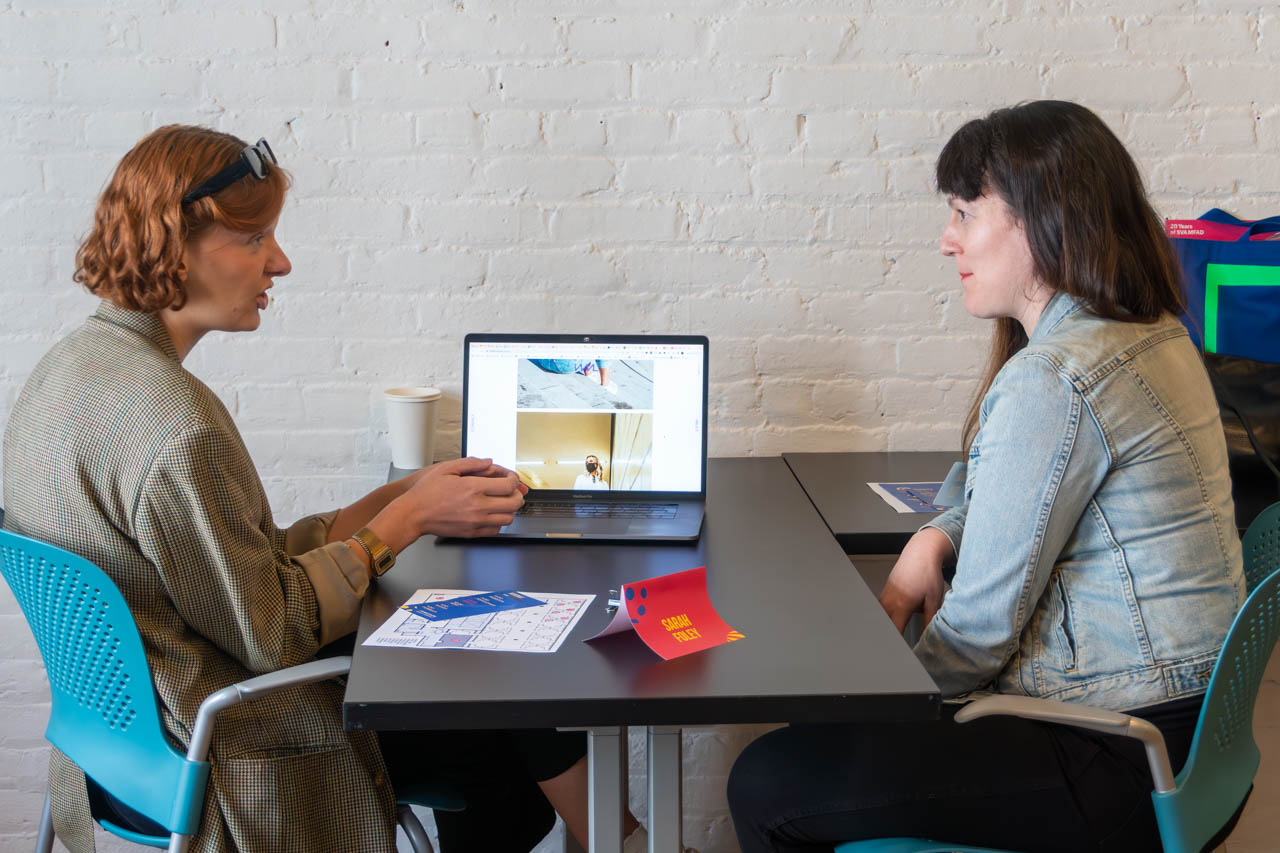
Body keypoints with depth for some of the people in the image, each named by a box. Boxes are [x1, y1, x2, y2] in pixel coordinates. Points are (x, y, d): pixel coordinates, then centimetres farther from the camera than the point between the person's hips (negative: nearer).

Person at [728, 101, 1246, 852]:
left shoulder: (1049, 380, -24)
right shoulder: (1152, 334, 8)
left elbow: (982, 625, -19)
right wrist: (938, 538, 4)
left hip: (1114, 764, -10)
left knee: (768, 785, -9)